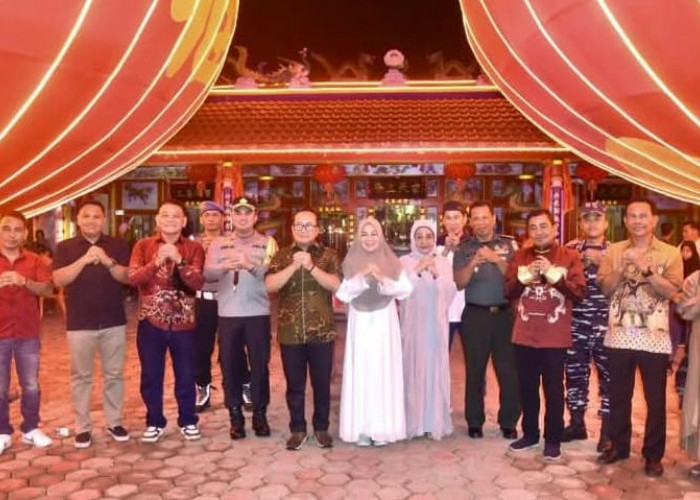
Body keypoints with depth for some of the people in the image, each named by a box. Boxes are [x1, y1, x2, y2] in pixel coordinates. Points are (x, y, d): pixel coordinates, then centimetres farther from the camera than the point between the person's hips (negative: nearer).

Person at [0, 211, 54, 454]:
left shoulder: (35, 261, 4)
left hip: (28, 334, 1)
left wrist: (24, 281, -26)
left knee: (31, 386, 7)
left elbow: (47, 290, -7)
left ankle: (31, 429, 21)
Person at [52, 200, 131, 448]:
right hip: (79, 323, -1)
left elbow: (127, 277, -5)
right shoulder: (65, 248, 2)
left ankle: (115, 422, 21)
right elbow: (58, 280, -11)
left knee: (114, 374, 9)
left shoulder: (118, 246, 3)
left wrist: (108, 262, -22)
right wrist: (84, 260, -22)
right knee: (81, 376, 6)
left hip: (114, 321, 1)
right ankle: (82, 427, 17)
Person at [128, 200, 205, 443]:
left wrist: (179, 261, -24)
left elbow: (198, 283, -11)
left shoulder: (194, 248, 0)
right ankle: (155, 423, 26)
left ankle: (188, 421, 25)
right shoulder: (143, 246, 2)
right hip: (150, 322, 1)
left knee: (186, 375, 8)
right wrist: (156, 262, -25)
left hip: (183, 323, 0)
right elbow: (132, 278, -11)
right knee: (150, 376, 9)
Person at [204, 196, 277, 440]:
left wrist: (251, 265, -30)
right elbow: (208, 273, -6)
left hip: (258, 313, -1)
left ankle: (260, 414, 19)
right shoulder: (219, 244, 8)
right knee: (230, 365, 7)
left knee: (260, 365, 4)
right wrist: (225, 266, -28)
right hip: (228, 314, 1)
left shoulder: (267, 243, 4)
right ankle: (236, 416, 20)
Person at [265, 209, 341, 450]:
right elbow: (269, 285, -8)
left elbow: (336, 285, -10)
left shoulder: (329, 255, 3)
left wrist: (311, 267, -19)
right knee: (295, 384, 10)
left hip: (322, 331, -1)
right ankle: (297, 429, 24)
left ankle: (321, 427, 26)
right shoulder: (282, 256, 5)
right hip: (290, 332, 1)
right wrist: (294, 266, -18)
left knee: (322, 383, 9)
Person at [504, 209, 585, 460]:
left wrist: (553, 274, -21)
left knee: (554, 389, 4)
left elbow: (579, 293, -11)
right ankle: (530, 434, 27)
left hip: (555, 336, -3)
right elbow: (508, 291, 1)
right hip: (524, 335, 3)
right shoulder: (520, 256, 7)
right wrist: (525, 276, -16)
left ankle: (553, 439, 17)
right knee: (527, 387, 13)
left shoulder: (570, 257, -3)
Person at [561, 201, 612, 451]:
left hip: (606, 323, -2)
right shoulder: (570, 249, 9)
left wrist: (602, 262, -17)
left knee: (608, 374, 1)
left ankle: (607, 430, 12)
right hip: (576, 323, 2)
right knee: (575, 372, 10)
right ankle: (576, 423, 25)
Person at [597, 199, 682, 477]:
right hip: (620, 336, 2)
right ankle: (619, 445, 28)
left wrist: (646, 268, -22)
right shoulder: (614, 251, 6)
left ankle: (653, 454, 20)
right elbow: (605, 288, -1)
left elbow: (671, 291, -12)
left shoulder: (670, 253, -1)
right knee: (618, 396, 12)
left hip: (654, 338, -2)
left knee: (655, 399, 6)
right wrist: (621, 267, -17)